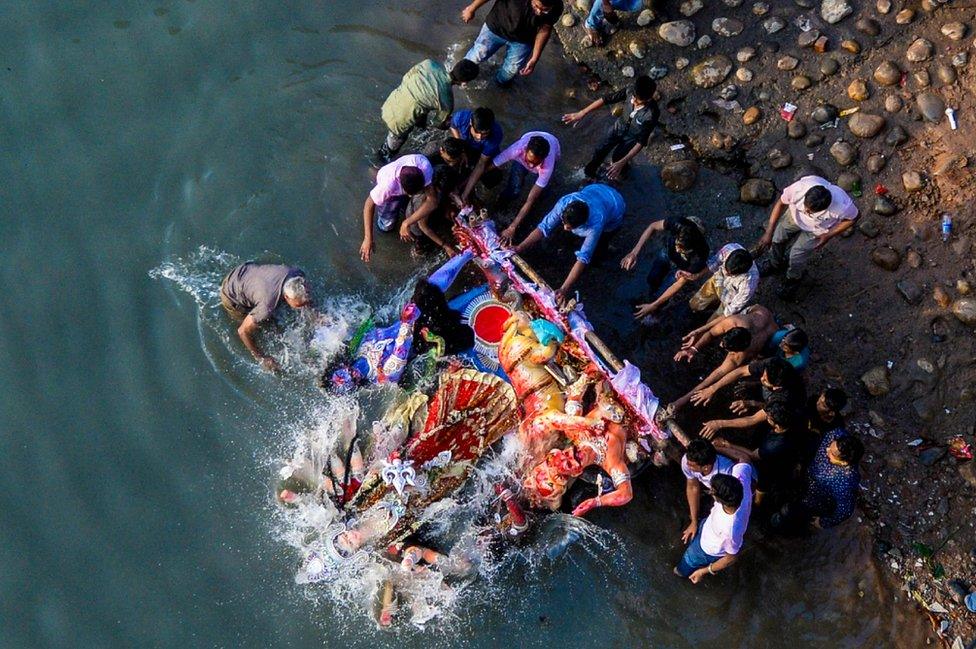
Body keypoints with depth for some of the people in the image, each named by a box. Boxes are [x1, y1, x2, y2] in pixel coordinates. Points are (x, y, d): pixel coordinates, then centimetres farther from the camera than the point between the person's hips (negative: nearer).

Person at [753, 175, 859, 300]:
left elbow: (851, 219, -19)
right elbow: (781, 203, -22)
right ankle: (776, 264, 50)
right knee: (777, 238, 15)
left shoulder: (842, 206, -44)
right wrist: (768, 232, -24)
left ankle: (793, 279, 38)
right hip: (795, 215, 2)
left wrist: (828, 236, -18)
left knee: (796, 256, 3)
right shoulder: (800, 187, -43)